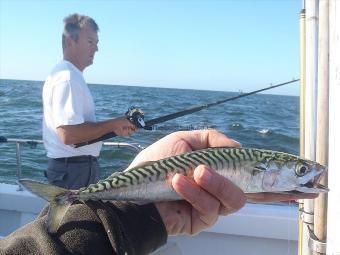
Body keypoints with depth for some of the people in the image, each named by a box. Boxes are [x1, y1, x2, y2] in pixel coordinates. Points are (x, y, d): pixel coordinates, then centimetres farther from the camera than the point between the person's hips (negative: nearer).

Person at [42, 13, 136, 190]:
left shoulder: (62, 73, 15)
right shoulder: (68, 78, -19)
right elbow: (69, 134, -28)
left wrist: (116, 127, 7)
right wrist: (113, 124, -18)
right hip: (73, 171, -10)